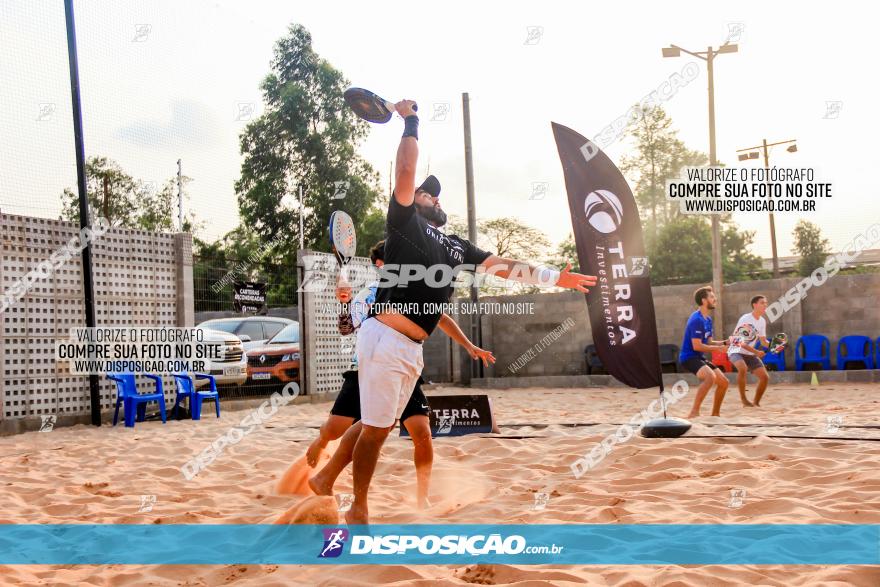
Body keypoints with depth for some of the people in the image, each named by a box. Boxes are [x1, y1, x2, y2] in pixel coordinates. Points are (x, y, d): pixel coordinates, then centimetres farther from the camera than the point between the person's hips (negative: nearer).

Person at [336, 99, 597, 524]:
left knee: (379, 427, 14)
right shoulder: (404, 221, 2)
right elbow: (405, 172, -10)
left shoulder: (455, 246, 20)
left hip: (412, 348, 7)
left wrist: (556, 277, 17)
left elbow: (503, 266, 20)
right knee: (375, 429, -2)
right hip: (384, 340, -7)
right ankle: (359, 510, 12)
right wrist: (410, 122, -3)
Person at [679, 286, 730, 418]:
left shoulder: (708, 319, 12)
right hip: (689, 357, -10)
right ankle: (694, 412, -30)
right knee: (710, 376, -34)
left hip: (699, 358, 10)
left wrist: (724, 343, 3)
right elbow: (696, 346, -21)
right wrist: (718, 348, -16)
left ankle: (715, 414, 26)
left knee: (724, 382, 11)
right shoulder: (697, 320, -18)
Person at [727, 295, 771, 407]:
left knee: (765, 377, -4)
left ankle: (756, 402, 13)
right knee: (743, 368, -37)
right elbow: (741, 342, -23)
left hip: (750, 354, 7)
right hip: (737, 351, -7)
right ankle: (743, 398, -22)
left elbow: (763, 341, 12)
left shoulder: (762, 321, 4)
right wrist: (756, 352, -30)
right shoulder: (745, 319, -19)